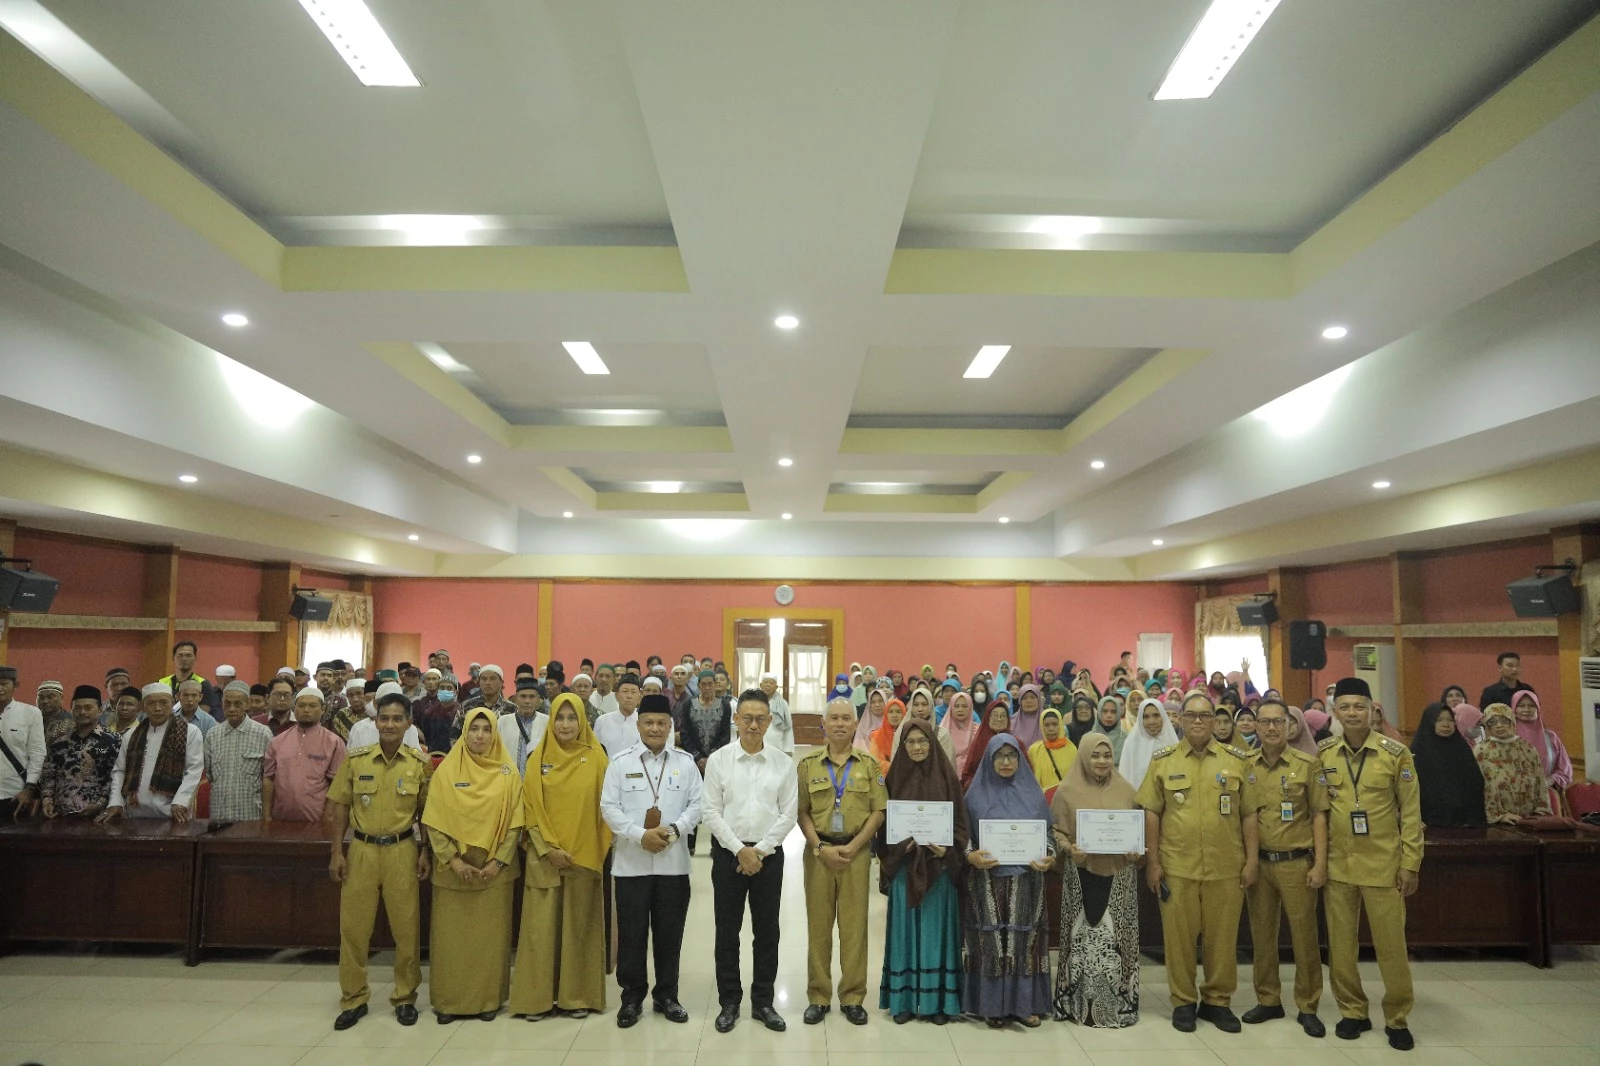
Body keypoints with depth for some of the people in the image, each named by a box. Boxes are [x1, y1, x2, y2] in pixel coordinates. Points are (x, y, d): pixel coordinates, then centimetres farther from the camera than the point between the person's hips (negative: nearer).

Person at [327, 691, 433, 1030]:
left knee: (406, 927, 6)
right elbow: (339, 807, 3)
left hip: (402, 851, -1)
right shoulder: (355, 759, -3)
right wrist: (337, 852, -2)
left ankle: (405, 997, 23)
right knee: (353, 927, 7)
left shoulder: (420, 763, -3)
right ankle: (354, 998, 25)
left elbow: (426, 811, 4)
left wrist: (426, 852, -1)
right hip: (362, 850, 1)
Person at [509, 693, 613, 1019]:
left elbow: (604, 805, 0)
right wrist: (548, 848, -9)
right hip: (544, 856, 1)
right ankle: (539, 997, 13)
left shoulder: (595, 757, -1)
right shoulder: (537, 759, 2)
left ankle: (577, 996, 16)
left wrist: (594, 851, -7)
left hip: (585, 855, -1)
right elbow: (530, 808, 0)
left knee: (579, 926, 6)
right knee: (541, 926, 2)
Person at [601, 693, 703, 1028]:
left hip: (673, 862, 1)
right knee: (631, 932, 7)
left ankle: (666, 995, 25)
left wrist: (673, 831, -15)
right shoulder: (620, 762, 0)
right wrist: (640, 835, -15)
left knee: (669, 932, 9)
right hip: (631, 862, -1)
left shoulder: (685, 762, 3)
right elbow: (609, 806, -5)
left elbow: (697, 804, 0)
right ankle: (632, 995, 23)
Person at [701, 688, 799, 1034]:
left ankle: (763, 1002, 25)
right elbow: (710, 812, -5)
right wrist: (739, 849, -11)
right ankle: (729, 1002, 23)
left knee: (767, 931, 10)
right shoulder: (718, 759, -3)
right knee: (727, 931, 8)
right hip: (728, 852, -1)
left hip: (769, 854, 1)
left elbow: (789, 814, -2)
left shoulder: (783, 763, -1)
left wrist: (760, 850, -9)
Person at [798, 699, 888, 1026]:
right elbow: (802, 812, 2)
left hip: (857, 852, 0)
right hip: (819, 851, 0)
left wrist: (852, 846, -9)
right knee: (818, 925, 6)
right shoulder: (808, 764, 4)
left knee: (854, 926, 4)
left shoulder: (870, 764, 3)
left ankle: (852, 997, 16)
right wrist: (820, 848, -10)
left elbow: (878, 811, -1)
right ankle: (818, 997, 17)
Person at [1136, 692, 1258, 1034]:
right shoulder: (1162, 760, 1)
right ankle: (1183, 1001, 21)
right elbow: (1152, 813, 2)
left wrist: (1251, 859, 1)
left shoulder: (1237, 759, 4)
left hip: (1227, 867, 1)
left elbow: (1249, 813, 6)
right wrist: (1153, 862, -2)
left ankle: (1217, 1001, 26)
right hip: (1176, 866, -1)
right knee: (1178, 936, 7)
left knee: (1222, 937, 10)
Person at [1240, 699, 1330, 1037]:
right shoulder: (1245, 765, 3)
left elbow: (1318, 816, -3)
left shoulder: (1308, 764, -4)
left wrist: (1320, 864, -8)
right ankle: (1268, 1000, 25)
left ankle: (1308, 1007, 20)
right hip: (1258, 863, 3)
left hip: (1297, 862, -3)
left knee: (1304, 936, 5)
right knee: (1261, 935, 11)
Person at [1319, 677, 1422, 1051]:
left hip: (1383, 865, -2)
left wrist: (1410, 863, -5)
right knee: (1341, 944, 9)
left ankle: (1397, 1018, 22)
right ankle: (1352, 1011, 23)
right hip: (1338, 865, 2)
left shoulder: (1396, 754, -5)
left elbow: (1411, 812, -2)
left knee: (1391, 944, 6)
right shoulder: (1322, 755, 0)